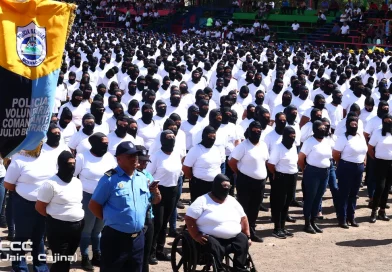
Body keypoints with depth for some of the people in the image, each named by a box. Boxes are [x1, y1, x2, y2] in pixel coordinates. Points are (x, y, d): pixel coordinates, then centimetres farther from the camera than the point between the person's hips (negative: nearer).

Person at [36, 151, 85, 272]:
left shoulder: (77, 182, 9)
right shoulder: (51, 184, -13)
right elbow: (39, 207, -9)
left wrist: (77, 217, 10)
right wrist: (55, 217, -2)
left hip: (77, 226, 7)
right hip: (58, 227, -6)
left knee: (68, 260, 16)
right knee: (60, 261, -2)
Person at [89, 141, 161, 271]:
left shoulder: (142, 178, 8)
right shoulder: (110, 179, -11)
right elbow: (93, 205, -7)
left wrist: (155, 194, -1)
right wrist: (110, 219, -3)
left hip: (138, 237, 6)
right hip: (115, 238, -6)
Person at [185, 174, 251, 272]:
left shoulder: (232, 200, 13)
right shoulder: (203, 201, -4)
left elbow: (243, 218, 17)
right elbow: (189, 218, -8)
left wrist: (248, 236, 7)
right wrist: (196, 236, -17)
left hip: (234, 237, 5)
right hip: (211, 238, -5)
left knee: (243, 240, -22)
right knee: (215, 247, -35)